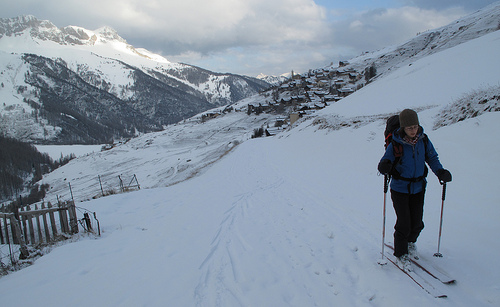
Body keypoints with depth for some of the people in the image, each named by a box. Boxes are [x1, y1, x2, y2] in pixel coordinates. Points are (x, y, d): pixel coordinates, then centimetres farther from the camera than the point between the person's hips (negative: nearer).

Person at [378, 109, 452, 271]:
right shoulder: (395, 144, -16)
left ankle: (410, 242, 41)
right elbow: (386, 161, -11)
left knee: (417, 223, 8)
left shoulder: (423, 140, -6)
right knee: (404, 223, -4)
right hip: (399, 189, -3)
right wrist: (384, 167, -35)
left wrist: (440, 172, -11)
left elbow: (432, 158, 6)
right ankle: (401, 254, 18)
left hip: (418, 188, 4)